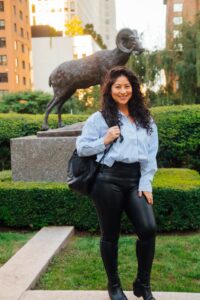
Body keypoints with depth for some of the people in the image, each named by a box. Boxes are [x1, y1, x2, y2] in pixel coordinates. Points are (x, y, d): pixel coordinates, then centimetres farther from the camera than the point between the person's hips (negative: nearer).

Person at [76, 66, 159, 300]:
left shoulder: (145, 119, 13)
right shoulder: (99, 118, 3)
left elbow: (151, 153, 10)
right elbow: (81, 147, 2)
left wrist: (146, 183, 1)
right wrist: (104, 141, -11)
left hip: (135, 181, 3)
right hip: (108, 180, -3)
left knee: (148, 229, -9)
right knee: (110, 234, 7)